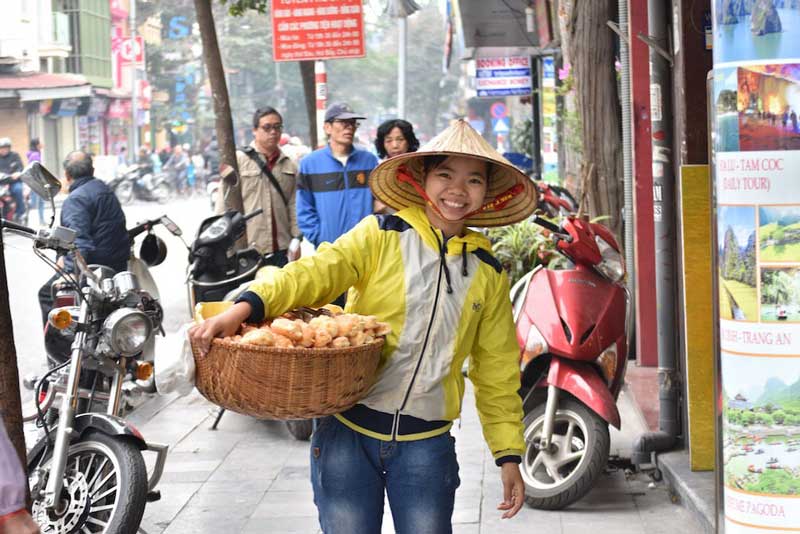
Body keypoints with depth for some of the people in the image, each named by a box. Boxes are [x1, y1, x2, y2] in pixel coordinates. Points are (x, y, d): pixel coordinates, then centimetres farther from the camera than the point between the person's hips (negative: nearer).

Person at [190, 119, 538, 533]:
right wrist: (246, 307, -35)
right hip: (349, 431, -2)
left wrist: (509, 453, 9)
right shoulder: (381, 237, -2)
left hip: (426, 443, 2)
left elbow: (497, 369, 13)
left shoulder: (488, 273, 8)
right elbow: (317, 273, -18)